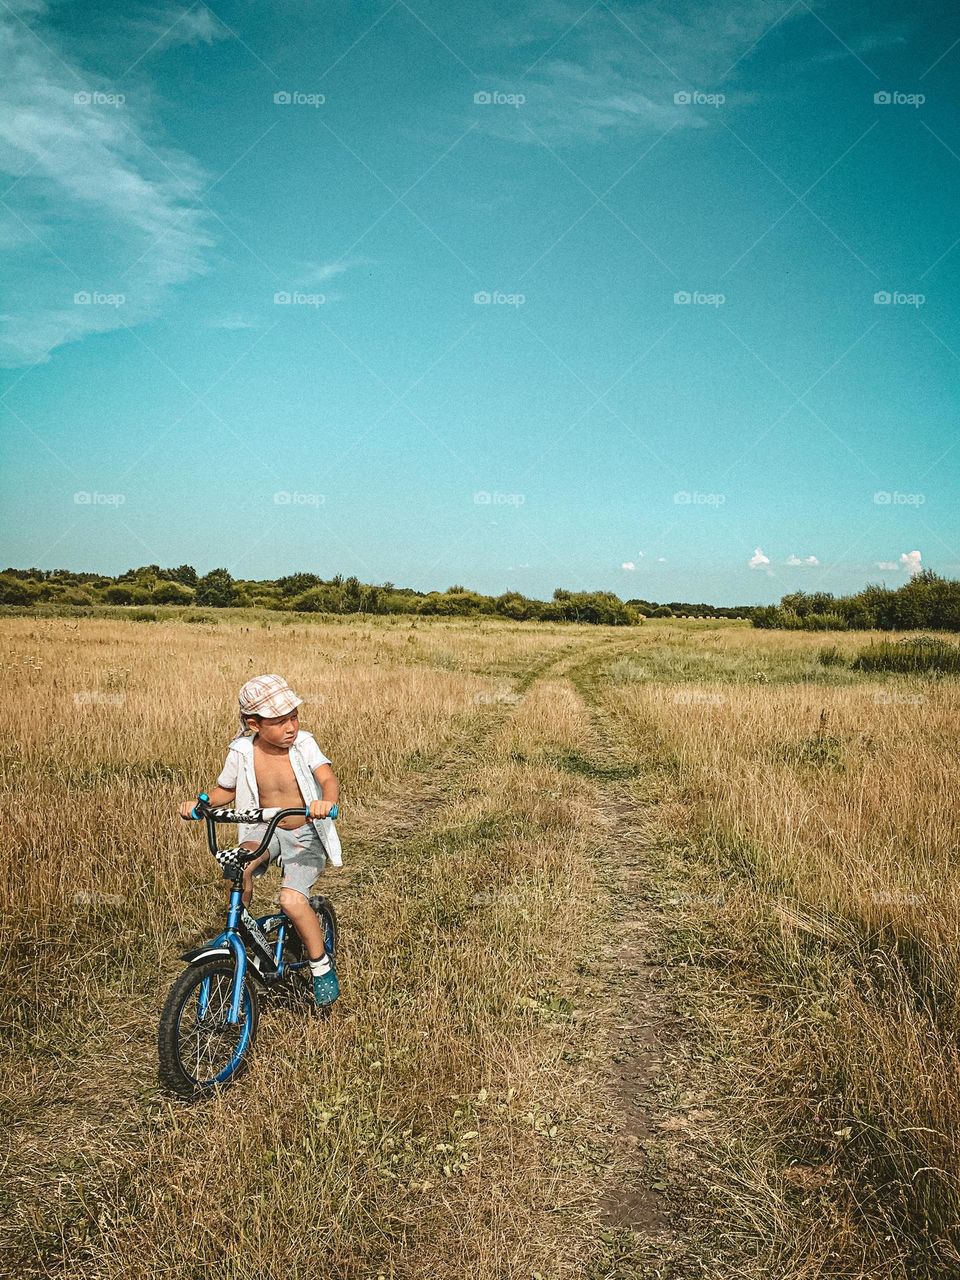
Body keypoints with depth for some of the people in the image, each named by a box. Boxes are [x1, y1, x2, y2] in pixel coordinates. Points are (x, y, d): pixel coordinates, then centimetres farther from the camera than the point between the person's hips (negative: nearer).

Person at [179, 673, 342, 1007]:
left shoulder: (303, 744, -15)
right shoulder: (242, 753, -9)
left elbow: (329, 779, -27)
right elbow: (224, 791, 6)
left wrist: (327, 801, -50)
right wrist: (200, 803, -14)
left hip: (306, 835, -2)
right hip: (265, 829, 3)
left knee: (292, 900, -23)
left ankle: (321, 965, 2)